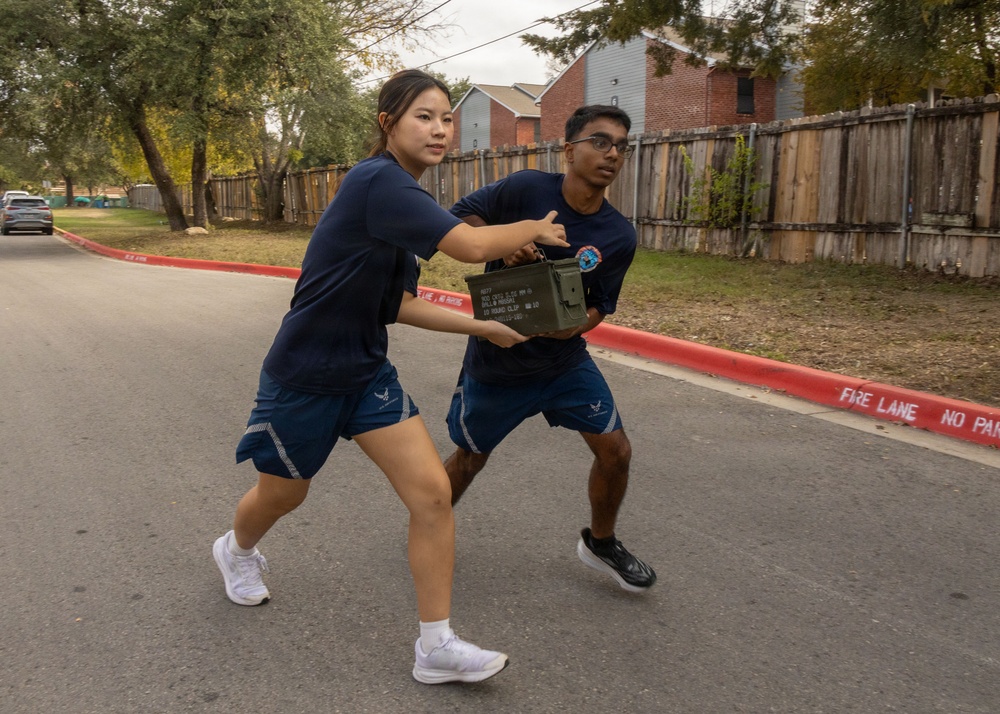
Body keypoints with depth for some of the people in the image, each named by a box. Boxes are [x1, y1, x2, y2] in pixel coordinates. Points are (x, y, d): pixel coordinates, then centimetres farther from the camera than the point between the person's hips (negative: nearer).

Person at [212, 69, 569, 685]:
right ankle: (236, 550, 54)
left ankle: (437, 646, 4)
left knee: (433, 492, -6)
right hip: (305, 376, -7)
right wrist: (535, 229, -14)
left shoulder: (402, 197, 5)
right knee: (282, 494, 18)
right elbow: (472, 246, -33)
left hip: (368, 373, 7)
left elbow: (398, 305, 7)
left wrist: (483, 327, 3)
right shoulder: (376, 182, -24)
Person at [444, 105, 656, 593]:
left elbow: (598, 306, -2)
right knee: (470, 457, 13)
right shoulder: (526, 190, -17)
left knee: (615, 450, -3)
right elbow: (457, 219, -8)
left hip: (565, 361, 3)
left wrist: (570, 325, -24)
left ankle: (600, 544, 25)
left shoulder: (619, 237, -9)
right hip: (495, 361, -2)